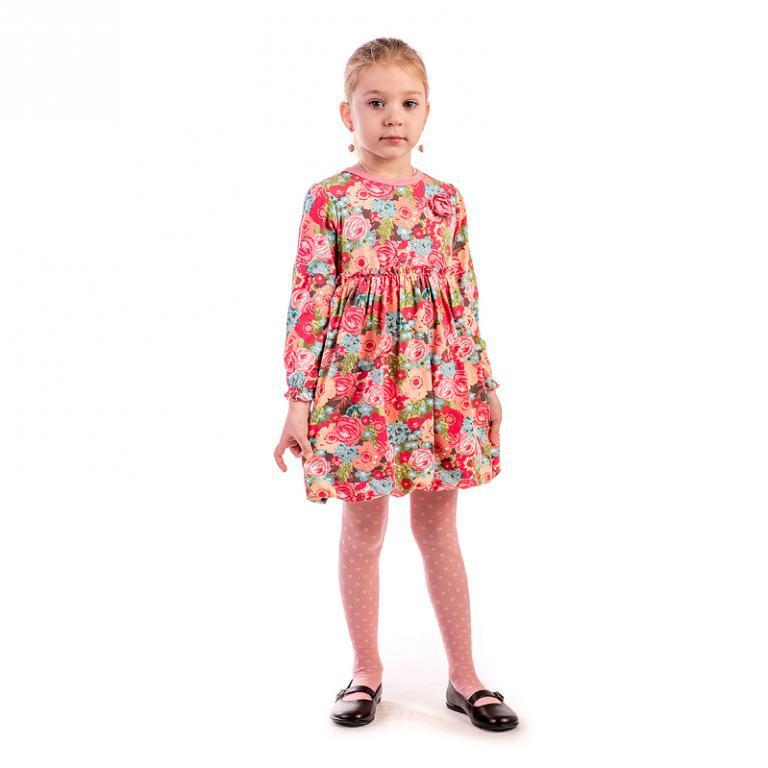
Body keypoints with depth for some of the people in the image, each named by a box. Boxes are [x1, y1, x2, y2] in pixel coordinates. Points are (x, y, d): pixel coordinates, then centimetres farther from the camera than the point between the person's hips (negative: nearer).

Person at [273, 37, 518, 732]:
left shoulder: (446, 199, 5)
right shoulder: (329, 200, -4)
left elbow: (465, 298, 10)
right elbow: (309, 301, -6)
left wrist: (483, 385, 9)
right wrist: (298, 400, -9)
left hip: (437, 381, 2)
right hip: (357, 383, -2)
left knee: (438, 526, 11)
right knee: (363, 527, 9)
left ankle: (464, 676, 23)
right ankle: (367, 672, 26)